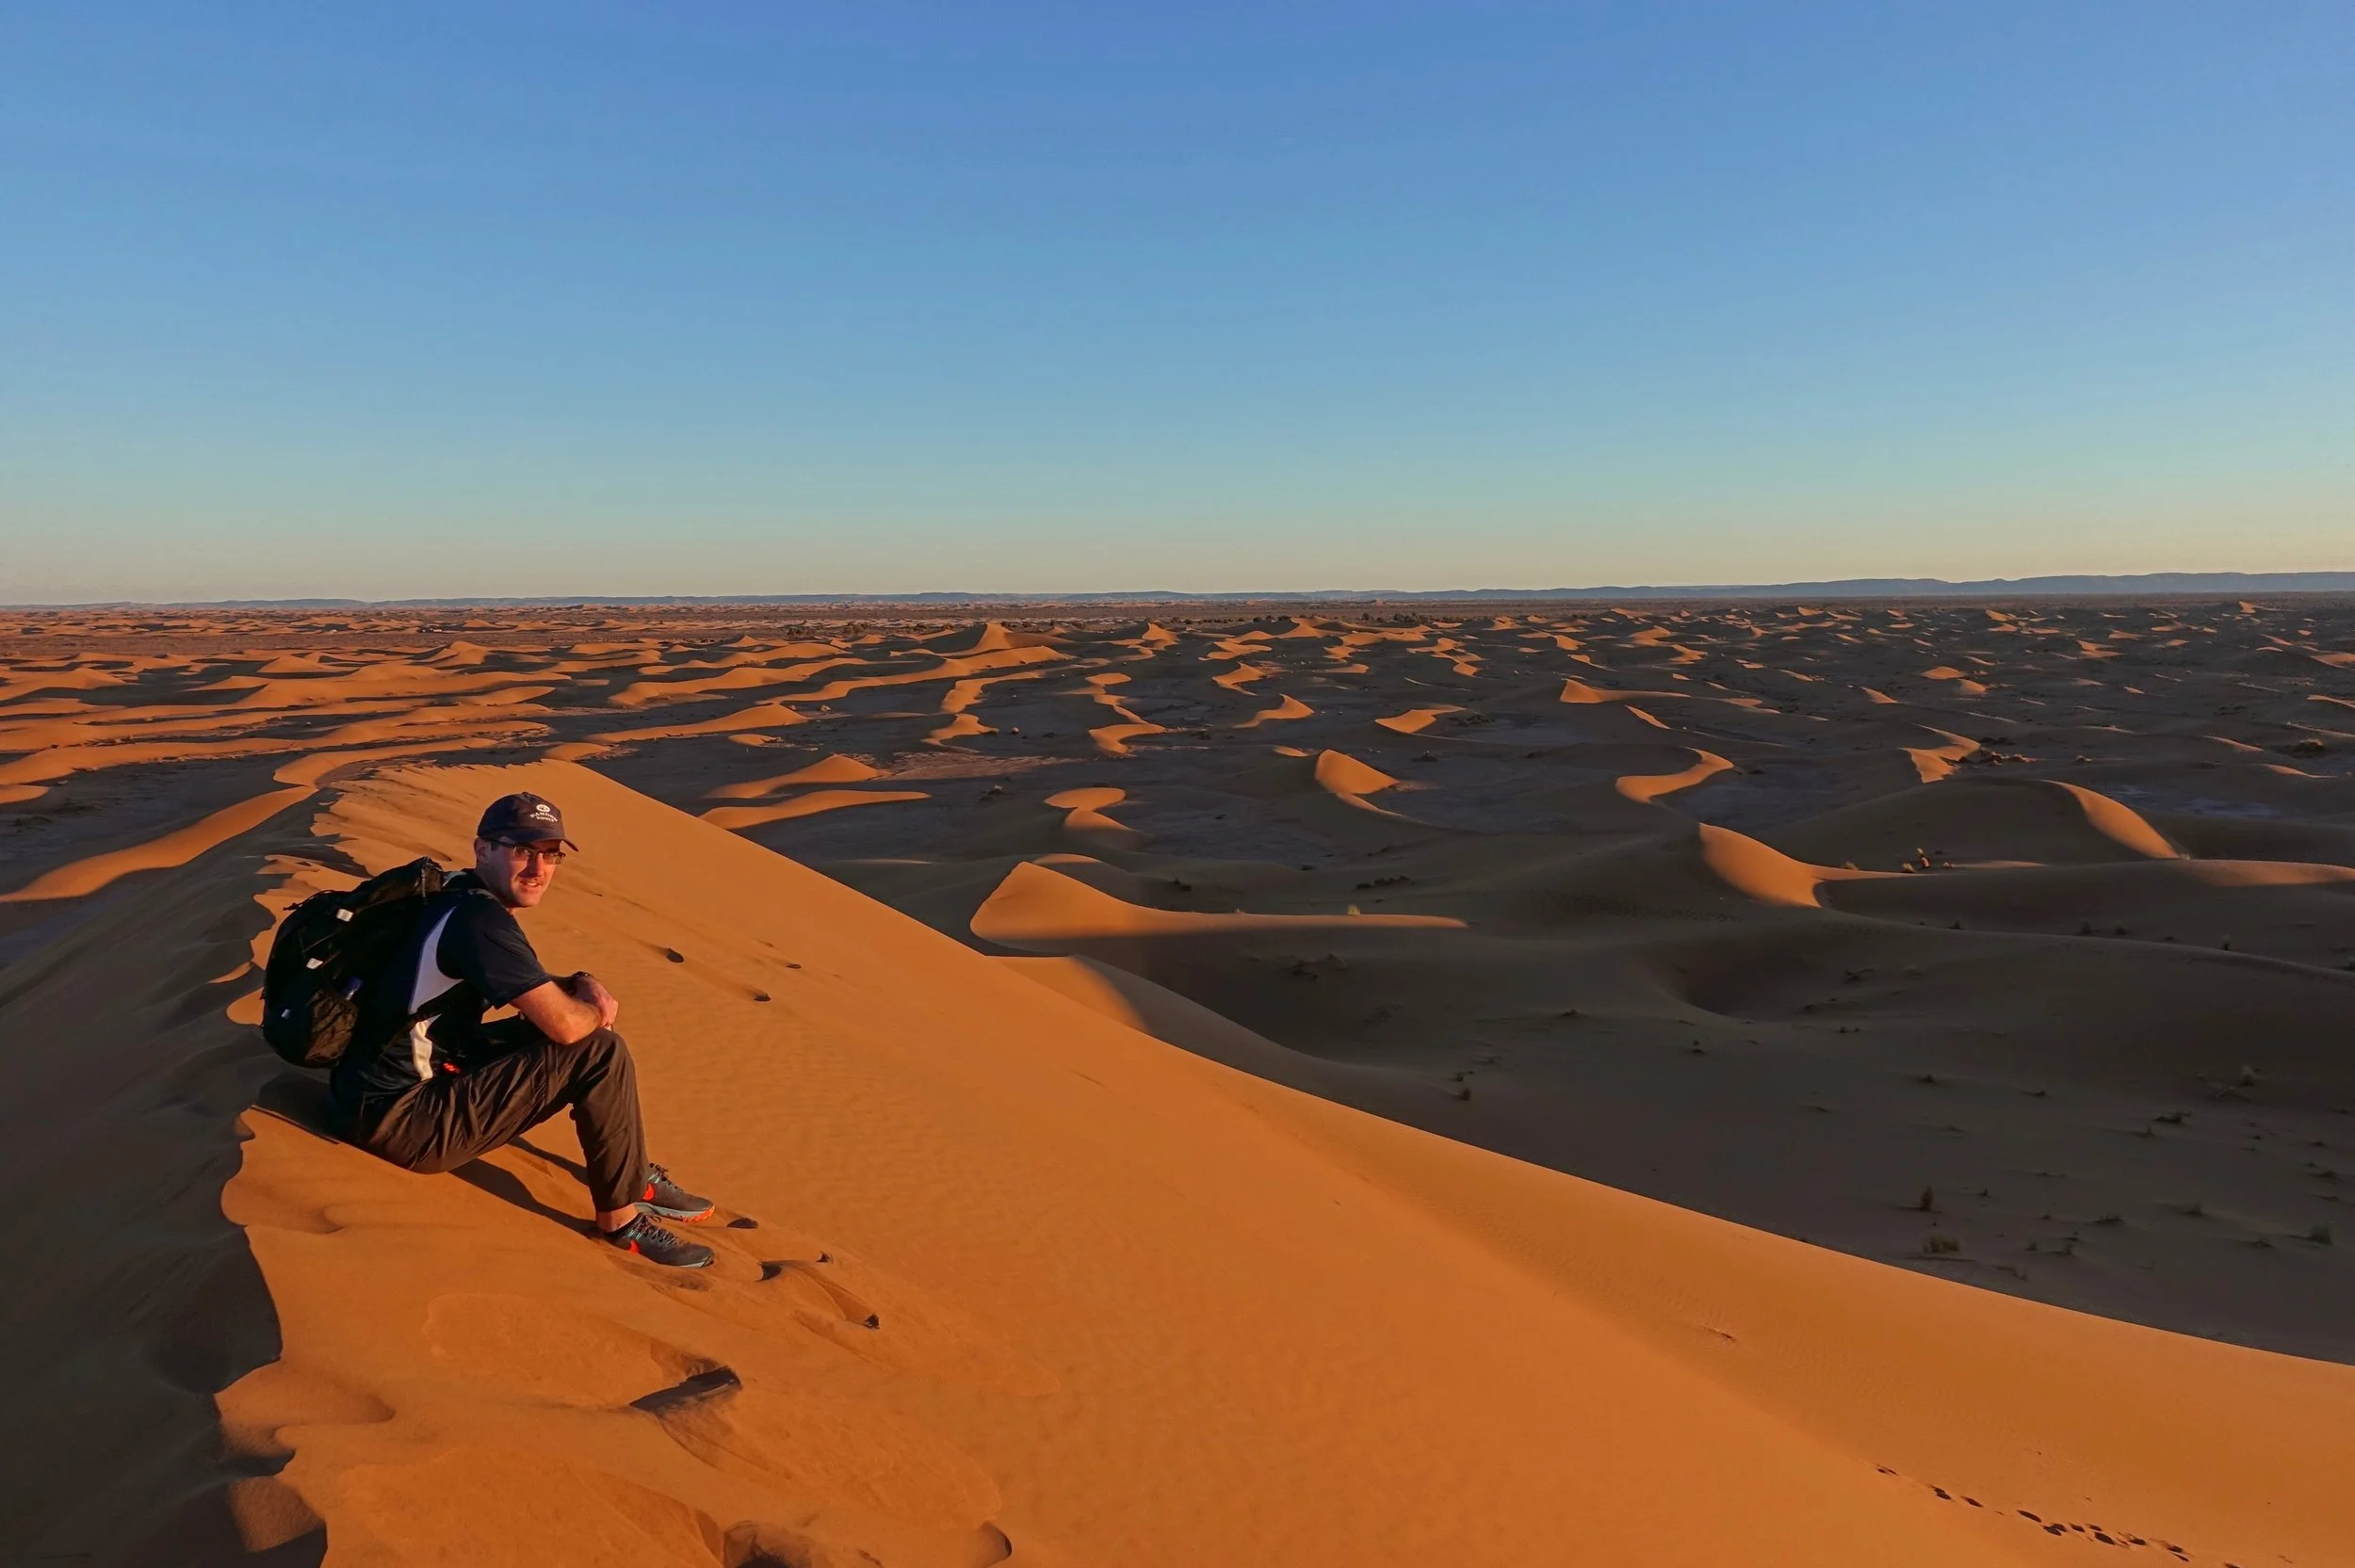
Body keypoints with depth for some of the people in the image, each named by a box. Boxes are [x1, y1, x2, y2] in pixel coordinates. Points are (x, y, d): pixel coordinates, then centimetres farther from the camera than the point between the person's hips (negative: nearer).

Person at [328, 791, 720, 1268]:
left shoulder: (461, 896, 8)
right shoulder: (478, 920, -23)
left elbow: (539, 993, 22)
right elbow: (565, 1024, -25)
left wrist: (582, 986, 1)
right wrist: (592, 1006, -2)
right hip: (403, 1122, -11)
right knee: (601, 1054, -17)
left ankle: (633, 1174, 21)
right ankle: (621, 1217, -3)